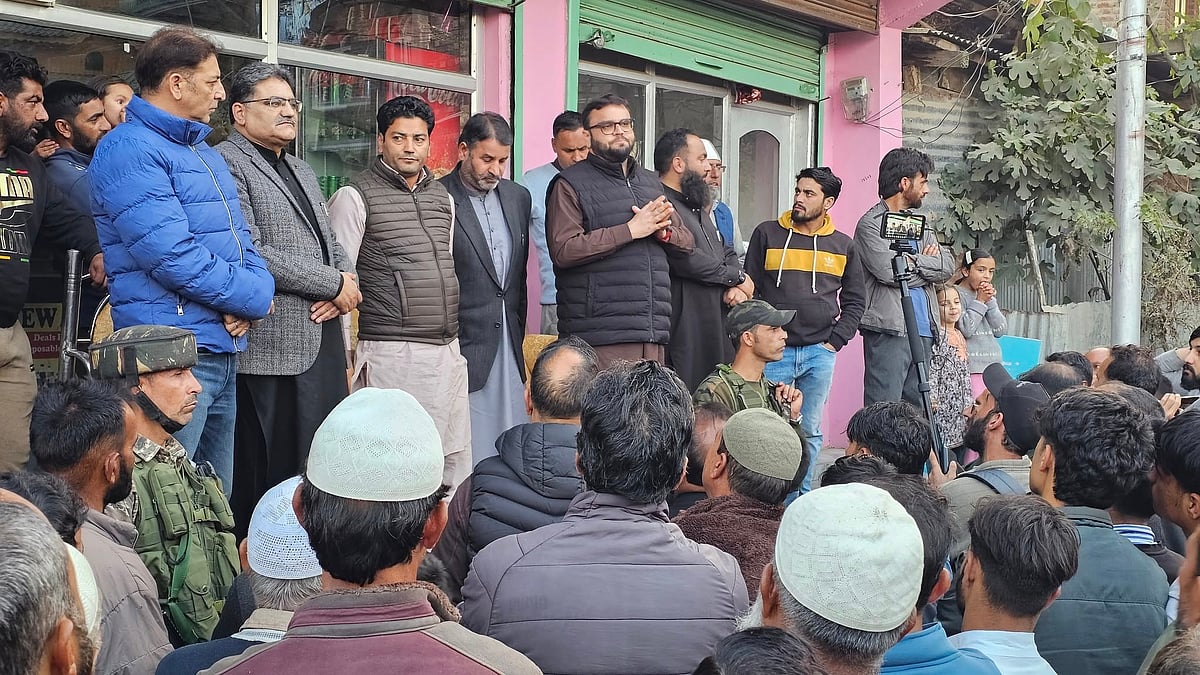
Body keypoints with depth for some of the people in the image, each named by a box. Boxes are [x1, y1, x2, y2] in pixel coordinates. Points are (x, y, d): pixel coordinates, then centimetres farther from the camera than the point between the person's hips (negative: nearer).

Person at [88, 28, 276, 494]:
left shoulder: (205, 153, 20)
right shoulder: (129, 150, -11)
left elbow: (239, 237, 20)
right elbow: (172, 255, -20)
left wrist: (254, 288, -3)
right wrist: (253, 299, -10)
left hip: (224, 351, 10)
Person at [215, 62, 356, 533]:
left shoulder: (302, 172, 24)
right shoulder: (226, 163, -6)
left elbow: (333, 246, 24)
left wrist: (345, 289, 0)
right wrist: (333, 283, -11)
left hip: (323, 339, 9)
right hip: (273, 348, -9)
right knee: (270, 477, -5)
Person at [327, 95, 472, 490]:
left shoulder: (442, 198, 17)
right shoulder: (356, 197, -3)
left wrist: (452, 342, 14)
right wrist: (345, 360, -9)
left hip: (448, 353, 7)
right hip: (391, 354, -7)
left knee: (456, 465, 8)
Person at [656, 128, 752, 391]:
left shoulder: (696, 207, 24)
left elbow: (726, 252, 24)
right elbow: (686, 258, -21)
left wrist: (736, 287, 0)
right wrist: (737, 277, -5)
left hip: (717, 324, 10)